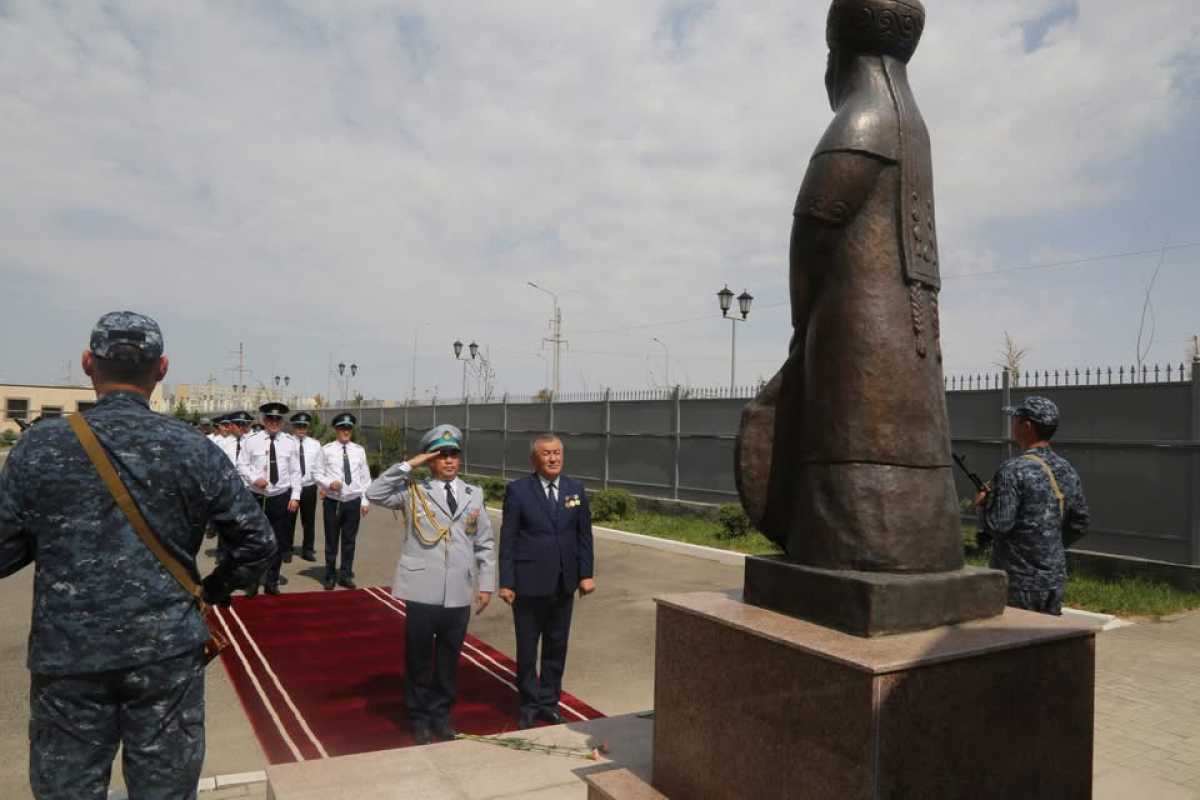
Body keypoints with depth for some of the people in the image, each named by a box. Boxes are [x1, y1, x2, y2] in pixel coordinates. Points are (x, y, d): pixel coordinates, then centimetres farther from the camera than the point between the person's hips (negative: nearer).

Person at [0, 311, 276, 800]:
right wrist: (214, 589, 13)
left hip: (68, 653, 1)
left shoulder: (40, 445, -5)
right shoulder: (193, 449, -5)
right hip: (168, 651, 0)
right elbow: (257, 542, -4)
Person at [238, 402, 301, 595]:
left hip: (282, 497, 1)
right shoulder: (251, 440, -2)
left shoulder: (289, 442, 1)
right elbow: (242, 465, 3)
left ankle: (272, 581, 18)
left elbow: (295, 471, 3)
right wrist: (254, 479, -15)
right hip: (258, 497, -1)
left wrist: (295, 497, -2)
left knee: (279, 541, 6)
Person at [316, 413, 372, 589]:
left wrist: (366, 501, 3)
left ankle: (346, 575, 21)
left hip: (353, 501, 2)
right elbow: (318, 474, 1)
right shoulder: (327, 450, -2)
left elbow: (365, 477, 8)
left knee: (349, 540, 9)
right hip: (333, 501, -2)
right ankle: (330, 576, 20)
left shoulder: (359, 450, 5)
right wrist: (329, 483, -18)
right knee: (331, 540, 6)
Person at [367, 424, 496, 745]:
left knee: (449, 658, 13)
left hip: (459, 594, 2)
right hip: (423, 591, -2)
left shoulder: (473, 494, 7)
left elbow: (485, 543, 10)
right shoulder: (413, 490, 0)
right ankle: (419, 717, 27)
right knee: (419, 658, 10)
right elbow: (375, 493, -15)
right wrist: (409, 465, -13)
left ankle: (441, 714, 30)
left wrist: (486, 584, 6)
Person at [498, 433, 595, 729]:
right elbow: (507, 539, -7)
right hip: (529, 583, -3)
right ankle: (529, 705, 27)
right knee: (527, 649, 10)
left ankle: (549, 702, 30)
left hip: (564, 583, 3)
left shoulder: (576, 489, 3)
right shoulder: (518, 490, -7)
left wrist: (586, 574, 0)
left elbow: (584, 535, 6)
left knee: (556, 647, 14)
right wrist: (506, 582, -9)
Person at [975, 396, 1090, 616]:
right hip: (1054, 579, 7)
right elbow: (1080, 523, 13)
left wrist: (983, 505, -2)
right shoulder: (1067, 471, 6)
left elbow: (997, 525, -21)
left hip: (1018, 582, -7)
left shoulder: (1013, 470, -18)